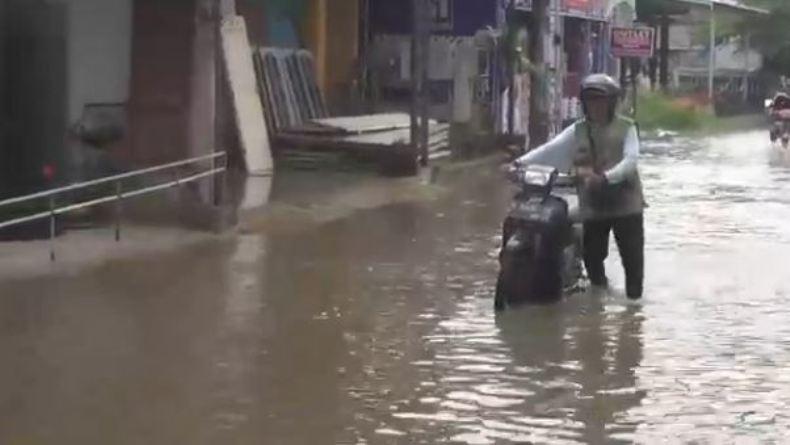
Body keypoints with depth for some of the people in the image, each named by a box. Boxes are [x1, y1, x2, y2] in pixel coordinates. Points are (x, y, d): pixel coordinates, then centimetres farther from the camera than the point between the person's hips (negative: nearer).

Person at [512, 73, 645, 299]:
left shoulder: (626, 128, 1)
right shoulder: (578, 130, 8)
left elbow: (631, 159, -14)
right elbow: (550, 149, -4)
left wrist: (607, 176, -31)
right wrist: (522, 162, -19)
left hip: (625, 204, -3)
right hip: (592, 205, 3)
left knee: (633, 259, -2)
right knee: (592, 258, 8)